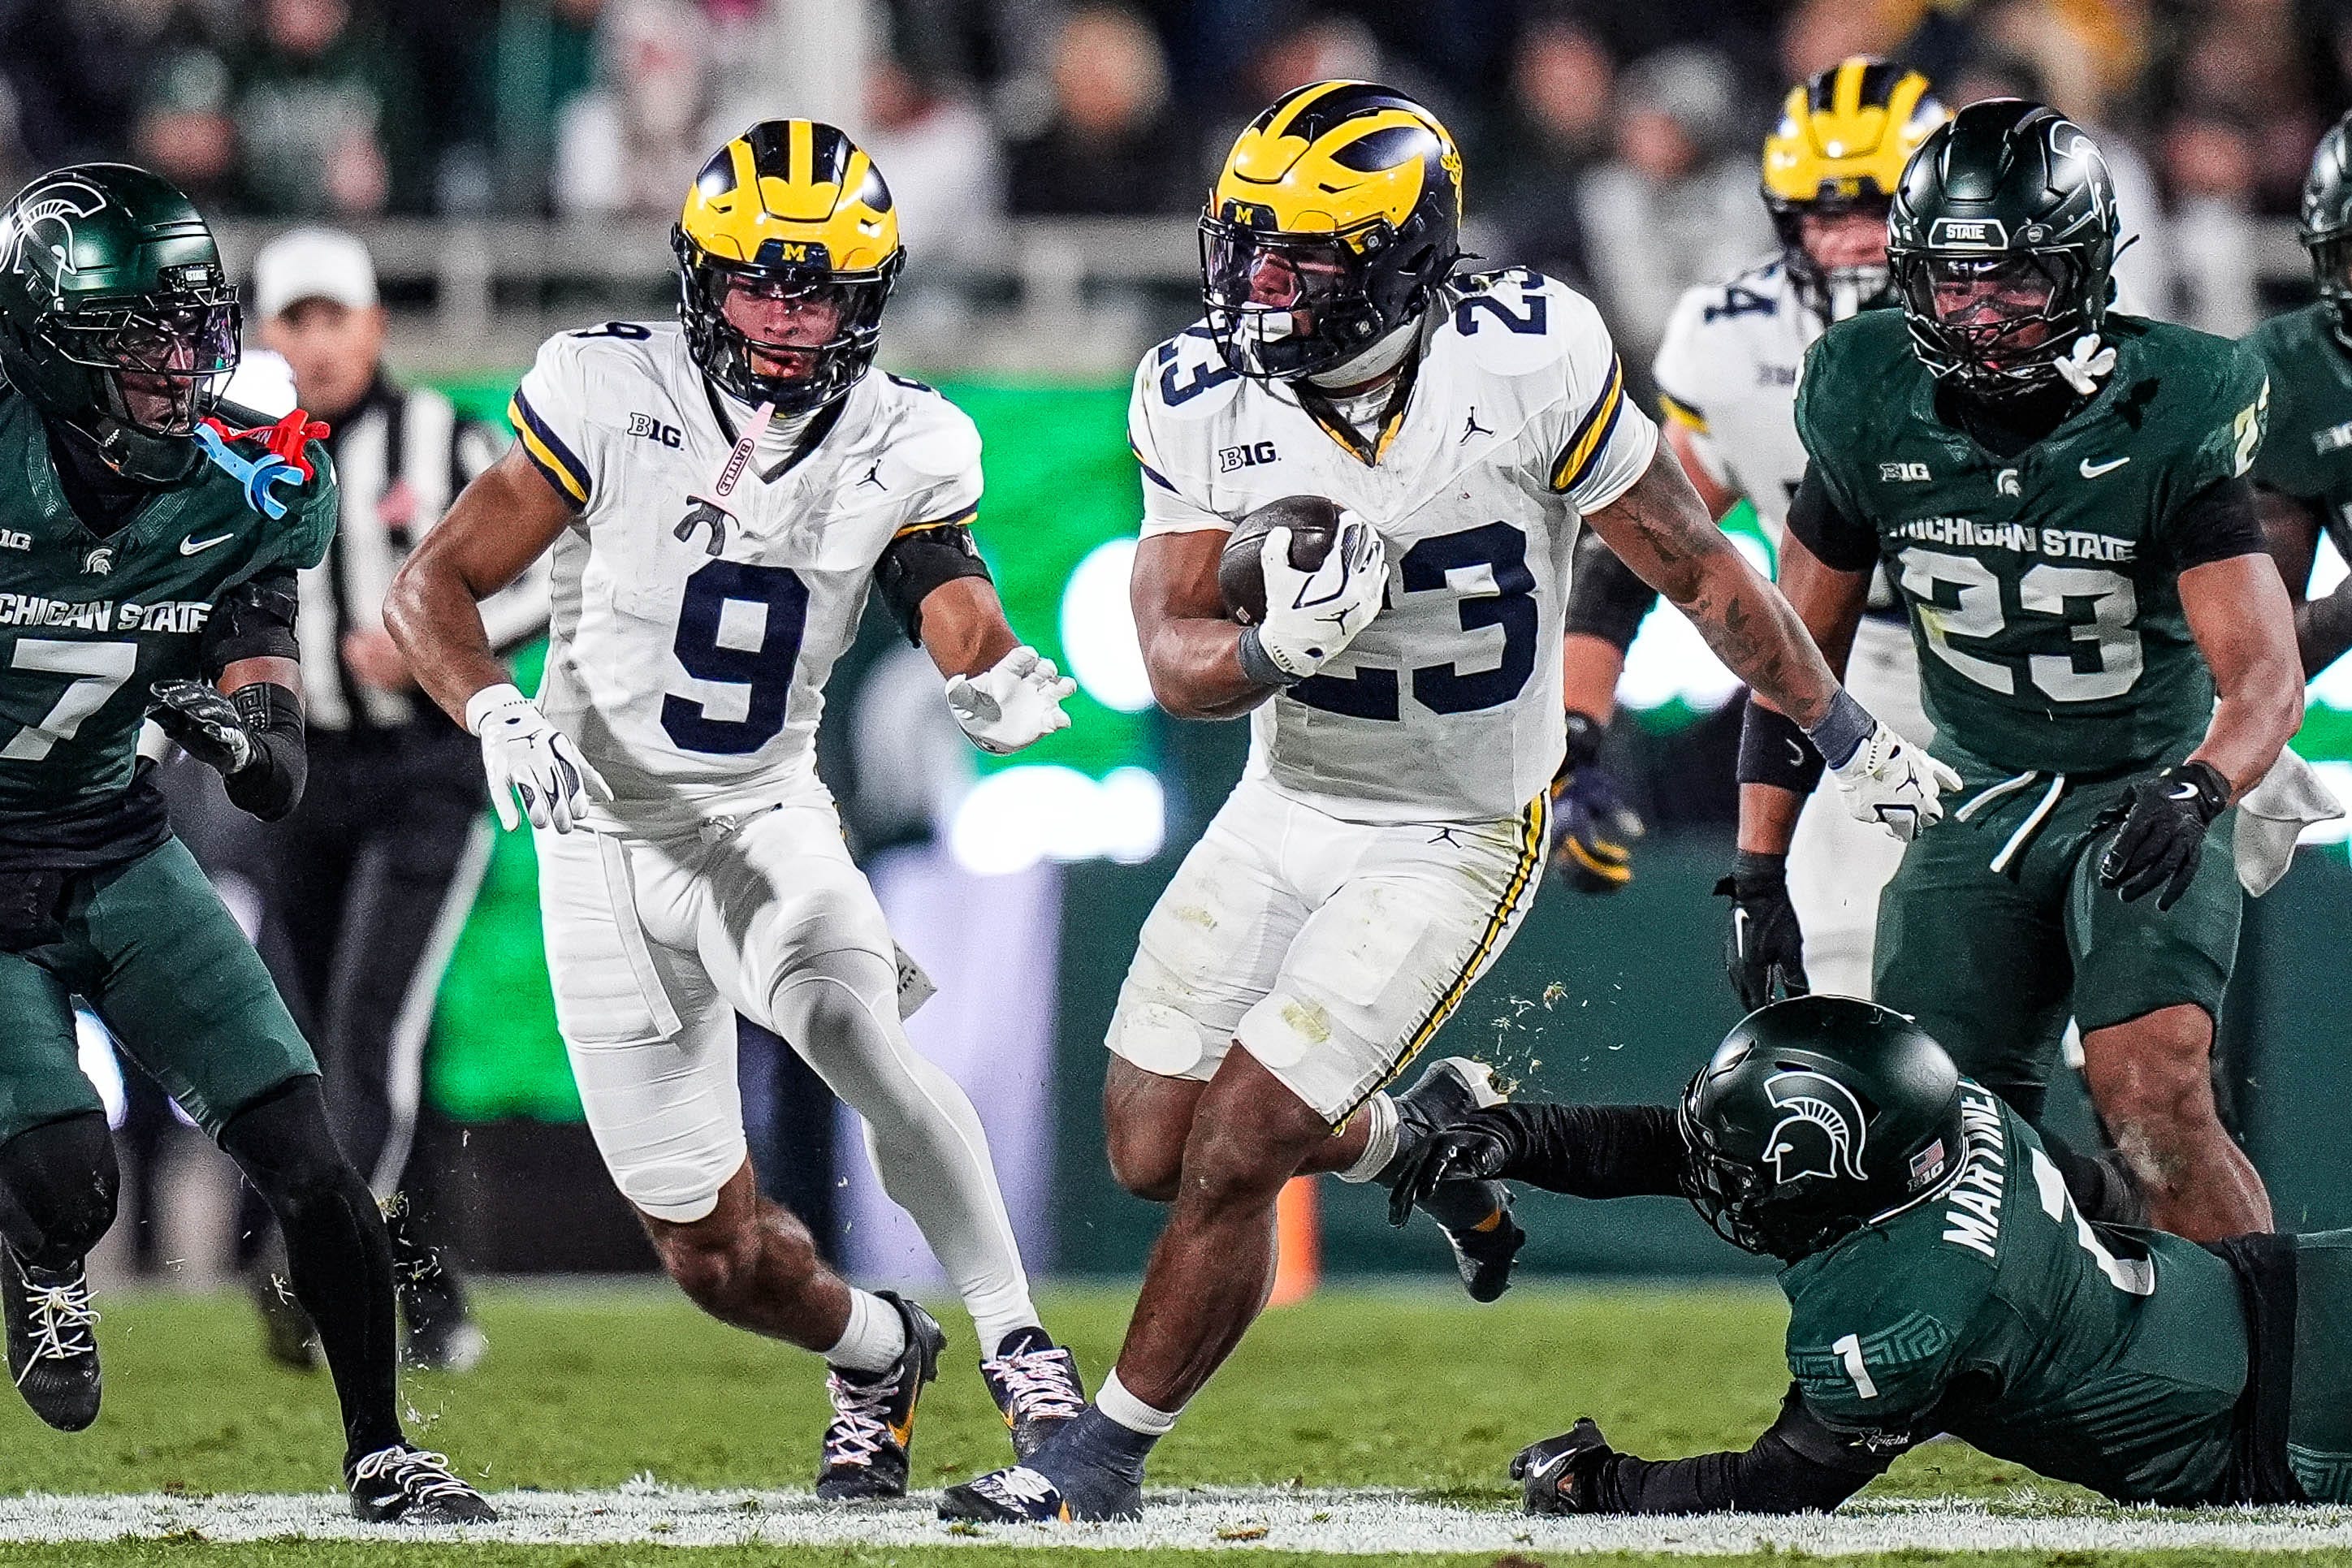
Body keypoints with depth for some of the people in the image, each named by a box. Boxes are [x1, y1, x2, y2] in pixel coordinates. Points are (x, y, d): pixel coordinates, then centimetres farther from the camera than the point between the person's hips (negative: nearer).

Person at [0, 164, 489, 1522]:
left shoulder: (239, 502, -7)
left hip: (119, 856, 4)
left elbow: (280, 784, -7)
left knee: (305, 1155, -7)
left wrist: (231, 728, -28)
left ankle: (381, 1451, 9)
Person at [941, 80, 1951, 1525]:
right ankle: (1422, 1133, 35)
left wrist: (1850, 737, 1)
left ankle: (1107, 1455, 7)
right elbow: (1175, 659, -10)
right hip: (1288, 807, 5)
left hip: (1453, 846, -5)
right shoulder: (1205, 402, -12)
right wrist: (1280, 649, -35)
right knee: (1154, 1150, 7)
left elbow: (1692, 564, -9)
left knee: (1235, 1153, -12)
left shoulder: (1525, 365, -23)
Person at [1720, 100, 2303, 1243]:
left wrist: (2194, 794, -41)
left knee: (2148, 1098, -25)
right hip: (1978, 803, 4)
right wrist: (1758, 871, 1)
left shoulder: (2168, 419, -17)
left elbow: (2263, 677, -20)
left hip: (2144, 795, -4)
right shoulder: (1874, 414, -7)